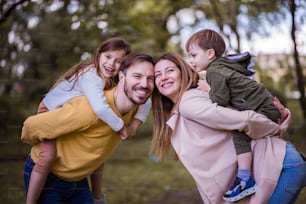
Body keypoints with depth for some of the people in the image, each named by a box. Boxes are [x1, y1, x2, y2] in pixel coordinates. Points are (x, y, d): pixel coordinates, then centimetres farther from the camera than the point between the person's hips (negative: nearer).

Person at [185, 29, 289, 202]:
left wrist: (208, 89, -8)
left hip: (265, 108, -11)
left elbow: (220, 101, -22)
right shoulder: (220, 66, 14)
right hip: (266, 104, 11)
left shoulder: (214, 72, -16)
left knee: (240, 132, -25)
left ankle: (245, 181, -27)